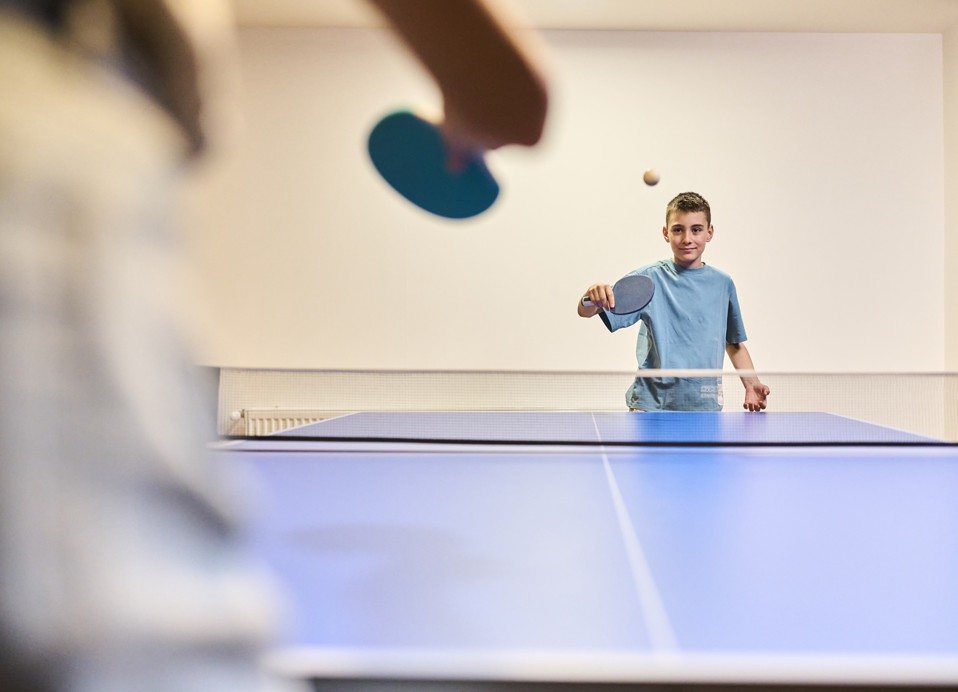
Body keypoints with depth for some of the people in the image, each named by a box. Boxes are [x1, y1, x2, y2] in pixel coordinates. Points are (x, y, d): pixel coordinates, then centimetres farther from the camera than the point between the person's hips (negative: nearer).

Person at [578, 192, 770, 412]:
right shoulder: (648, 278, -4)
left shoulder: (722, 283, 7)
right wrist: (593, 297, -33)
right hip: (651, 404, -3)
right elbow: (585, 311, -11)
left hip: (705, 408, 3)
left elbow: (734, 343, 18)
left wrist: (752, 384, 4)